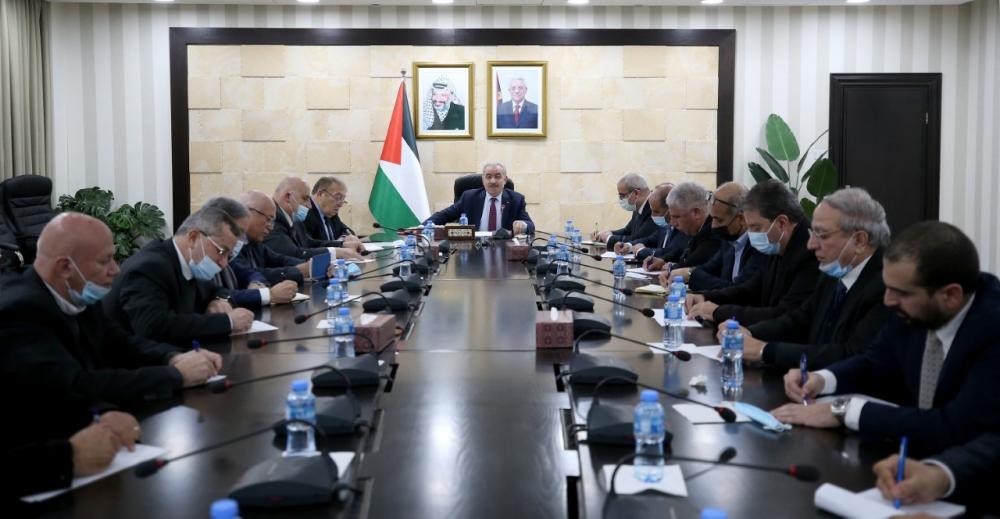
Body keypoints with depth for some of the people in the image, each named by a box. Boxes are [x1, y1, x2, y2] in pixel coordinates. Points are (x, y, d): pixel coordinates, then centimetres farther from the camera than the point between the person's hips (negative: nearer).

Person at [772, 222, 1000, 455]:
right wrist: (821, 379, -10)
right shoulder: (914, 305, -8)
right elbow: (876, 365, 9)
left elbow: (957, 429, -32)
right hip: (916, 453, 6)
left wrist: (844, 410, -27)